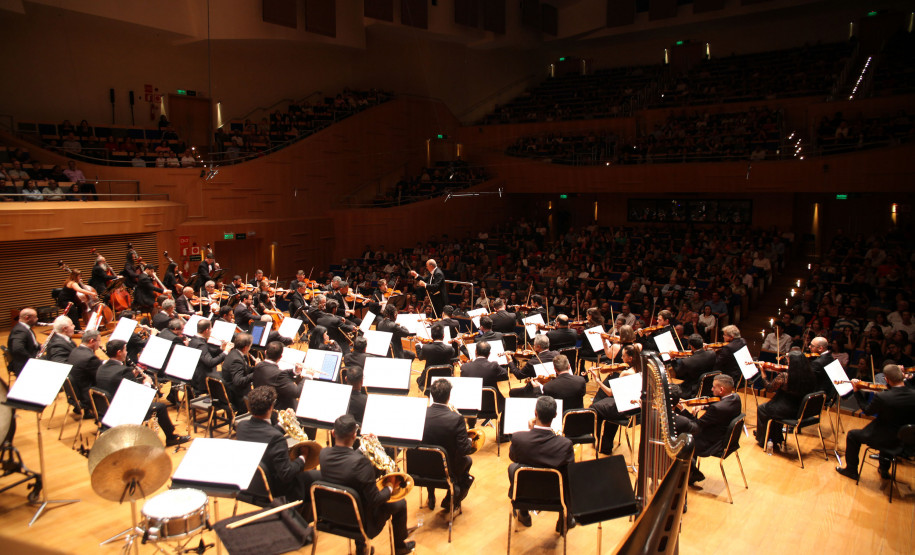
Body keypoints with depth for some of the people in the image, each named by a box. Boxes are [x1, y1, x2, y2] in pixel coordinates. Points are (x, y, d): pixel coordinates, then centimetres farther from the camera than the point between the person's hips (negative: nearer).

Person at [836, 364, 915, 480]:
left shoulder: (882, 397, -29)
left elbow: (867, 411, -11)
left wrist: (857, 391, -2)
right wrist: (902, 376, 3)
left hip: (887, 440, -6)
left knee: (852, 435, 18)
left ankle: (851, 470, 29)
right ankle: (884, 470, 50)